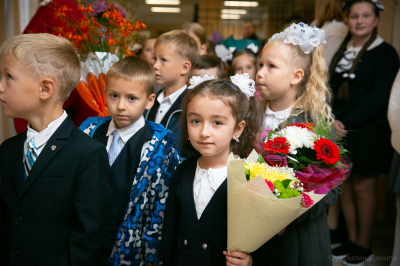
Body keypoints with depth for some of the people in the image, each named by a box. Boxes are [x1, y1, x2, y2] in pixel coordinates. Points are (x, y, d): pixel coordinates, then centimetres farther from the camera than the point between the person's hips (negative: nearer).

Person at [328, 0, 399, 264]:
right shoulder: (342, 51, 12)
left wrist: (348, 123, -17)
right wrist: (334, 120, -4)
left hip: (368, 132, -6)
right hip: (342, 130, 6)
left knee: (363, 187, 1)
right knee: (345, 185, 9)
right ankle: (352, 240, 23)